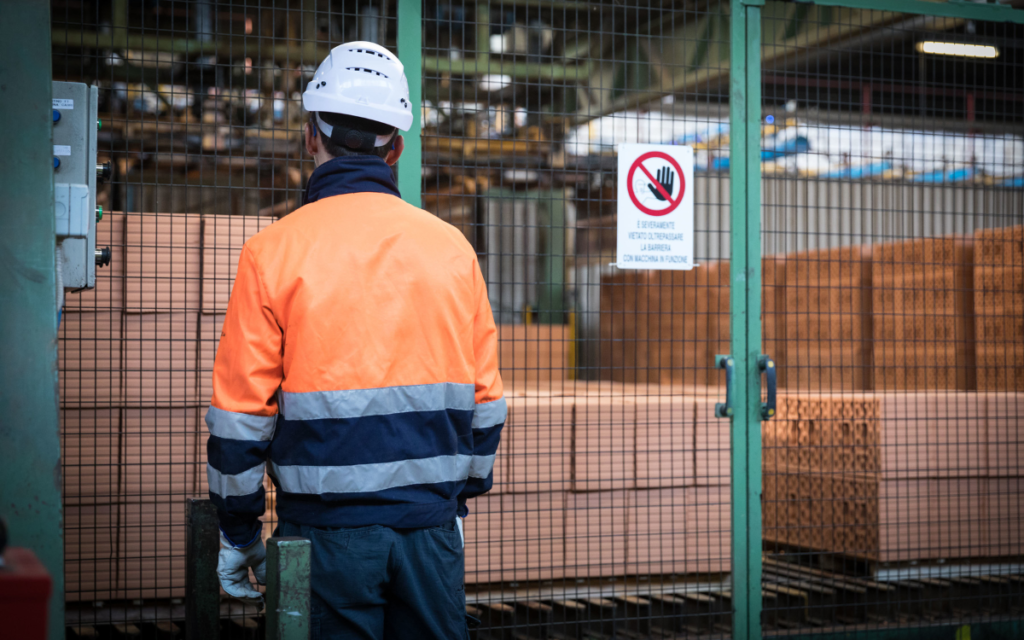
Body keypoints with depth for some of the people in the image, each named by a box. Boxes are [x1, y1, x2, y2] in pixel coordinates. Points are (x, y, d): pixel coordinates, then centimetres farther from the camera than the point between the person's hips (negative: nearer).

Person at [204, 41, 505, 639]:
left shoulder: (274, 252, -6)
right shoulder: (452, 247, 4)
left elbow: (242, 410, -6)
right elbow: (485, 397, 8)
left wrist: (239, 532, 5)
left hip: (328, 528, -2)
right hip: (432, 524, 3)